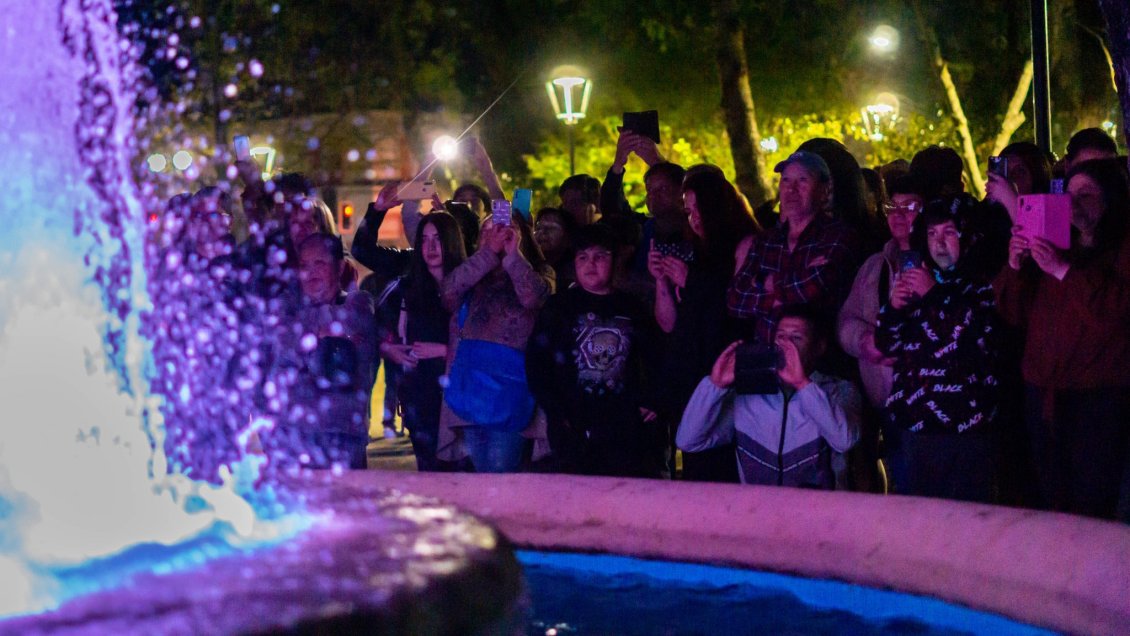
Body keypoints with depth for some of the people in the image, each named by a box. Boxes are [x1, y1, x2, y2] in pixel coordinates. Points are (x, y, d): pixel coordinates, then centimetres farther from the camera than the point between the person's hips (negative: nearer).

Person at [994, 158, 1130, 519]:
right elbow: (1014, 313, 14)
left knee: (1092, 512, -9)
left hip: (1099, 397, -6)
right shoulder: (1054, 248, 19)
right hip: (1045, 393, 6)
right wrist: (1015, 267, -3)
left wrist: (1063, 270, -19)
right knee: (1054, 504, 8)